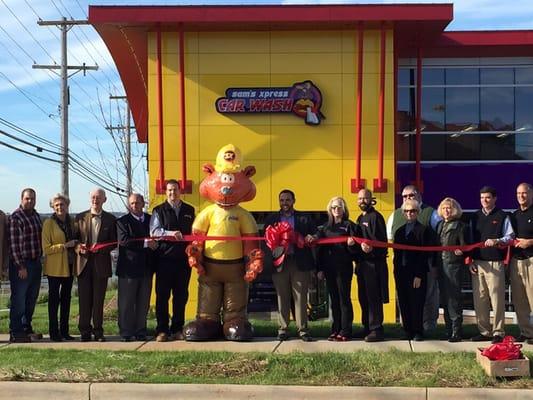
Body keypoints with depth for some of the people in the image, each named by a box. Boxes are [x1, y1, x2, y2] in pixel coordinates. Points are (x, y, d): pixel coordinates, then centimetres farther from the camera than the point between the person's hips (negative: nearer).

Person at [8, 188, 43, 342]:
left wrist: (39, 260, 15)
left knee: (31, 299, 13)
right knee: (18, 300, -2)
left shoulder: (36, 216, 14)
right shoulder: (15, 217, -9)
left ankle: (27, 329, 23)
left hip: (36, 264, 7)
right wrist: (20, 266, -16)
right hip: (21, 265, -7)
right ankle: (15, 332, 5)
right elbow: (13, 243, -13)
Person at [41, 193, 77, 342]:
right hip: (54, 267, -6)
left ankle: (64, 331, 18)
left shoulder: (71, 222, 10)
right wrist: (65, 246, -18)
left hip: (69, 265, 6)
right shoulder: (49, 223, -7)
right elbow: (46, 248, -12)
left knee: (66, 297, 11)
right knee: (54, 298, -1)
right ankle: (53, 332, 5)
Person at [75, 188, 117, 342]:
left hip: (101, 264, -1)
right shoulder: (80, 217, 8)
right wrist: (79, 247, -12)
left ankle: (98, 331, 12)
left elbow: (114, 242, 5)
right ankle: (85, 331, 9)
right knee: (84, 299, 2)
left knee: (99, 299, 4)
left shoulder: (110, 219, 5)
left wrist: (101, 248, -12)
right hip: (84, 263, 1)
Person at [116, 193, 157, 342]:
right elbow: (124, 241, -16)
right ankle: (126, 333, 9)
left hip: (146, 268, 4)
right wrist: (145, 243, -19)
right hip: (129, 267, -4)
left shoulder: (151, 219, 13)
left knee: (143, 303, 8)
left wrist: (154, 243, -5)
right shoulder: (122, 222, -1)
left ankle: (140, 332, 15)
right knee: (126, 302, 2)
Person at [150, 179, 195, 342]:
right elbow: (154, 231, -6)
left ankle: (177, 329, 14)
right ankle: (162, 330, 5)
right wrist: (170, 233, -21)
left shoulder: (189, 210, 15)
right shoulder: (159, 210, 6)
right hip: (164, 258, -2)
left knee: (181, 295, 6)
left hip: (183, 258, 2)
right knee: (162, 295, -1)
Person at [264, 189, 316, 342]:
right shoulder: (271, 219, 13)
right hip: (279, 262, 1)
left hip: (300, 263, -1)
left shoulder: (304, 219, 12)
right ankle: (283, 329, 12)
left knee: (300, 297, -1)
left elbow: (315, 234, 8)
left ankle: (302, 329, 4)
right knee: (282, 298, 5)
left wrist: (311, 238, -14)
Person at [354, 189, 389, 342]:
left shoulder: (375, 217, -8)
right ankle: (367, 328, 22)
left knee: (373, 297, -6)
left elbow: (381, 241, -16)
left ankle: (376, 329, -1)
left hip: (374, 263, -9)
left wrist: (371, 249, -30)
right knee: (363, 297, 13)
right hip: (362, 263, 9)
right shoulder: (360, 218, 19)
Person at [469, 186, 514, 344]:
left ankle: (498, 332, 5)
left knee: (497, 299, -4)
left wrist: (497, 241, -20)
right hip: (477, 263, 4)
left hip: (495, 263, -4)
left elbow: (509, 237, -1)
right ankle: (484, 331, 14)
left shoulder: (502, 216, 3)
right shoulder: (475, 217, 15)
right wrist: (470, 261, 9)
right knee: (479, 299, 5)